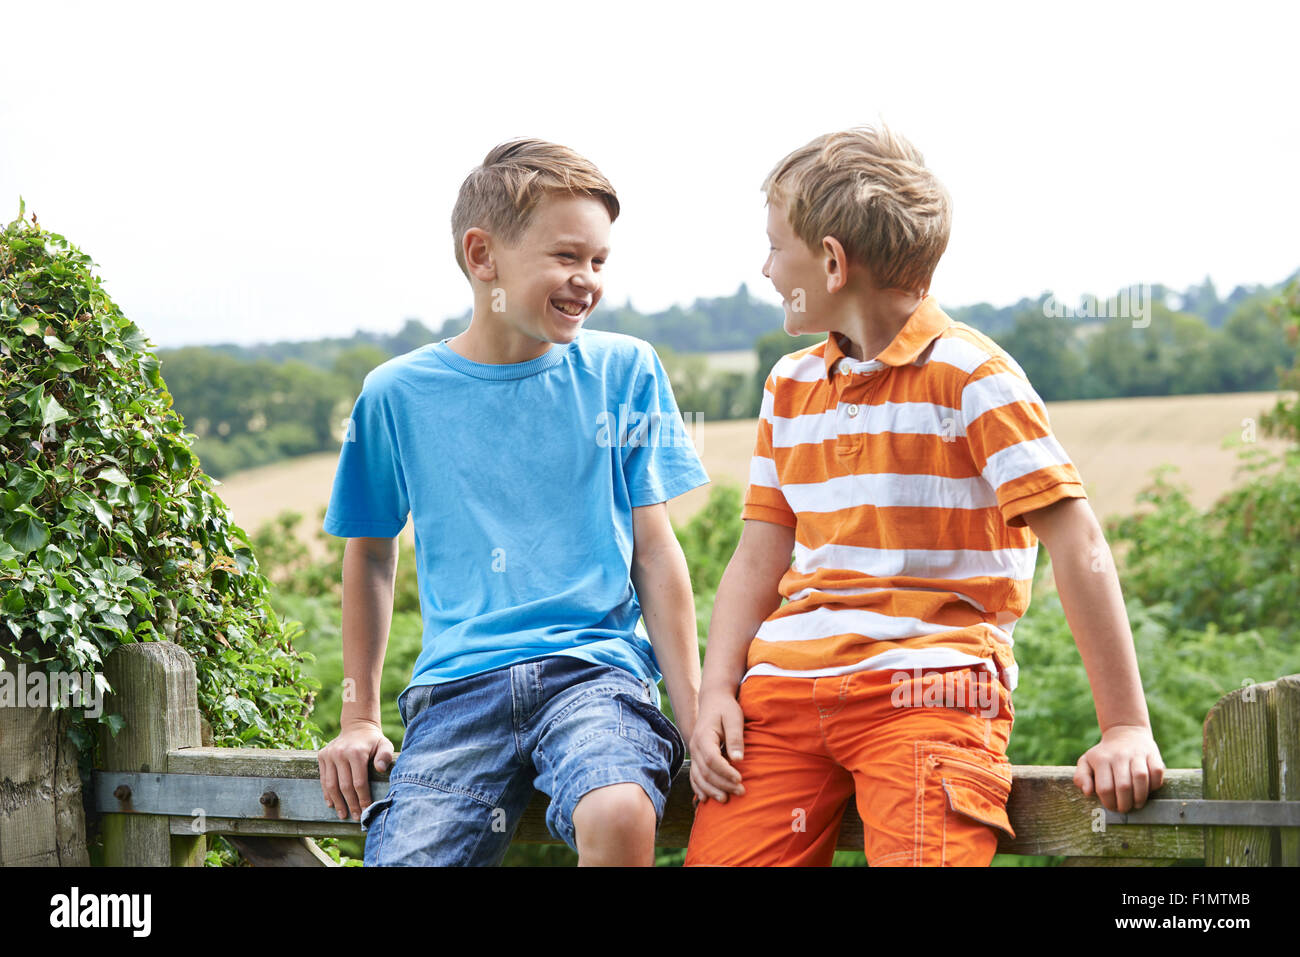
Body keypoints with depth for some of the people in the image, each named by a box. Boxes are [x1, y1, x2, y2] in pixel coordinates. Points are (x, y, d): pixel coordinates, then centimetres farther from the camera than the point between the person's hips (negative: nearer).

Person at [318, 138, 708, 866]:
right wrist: (359, 716, 18)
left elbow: (655, 550, 7)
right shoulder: (399, 395, 8)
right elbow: (371, 553, 20)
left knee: (620, 815, -32)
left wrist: (695, 712, 0)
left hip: (594, 667, -1)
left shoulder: (624, 371, 7)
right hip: (458, 683, 1)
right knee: (402, 854, -24)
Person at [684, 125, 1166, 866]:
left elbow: (1076, 544, -8)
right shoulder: (790, 385, 18)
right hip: (786, 679, 5)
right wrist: (716, 694, 1)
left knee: (921, 852, -28)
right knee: (718, 854, -12)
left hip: (929, 684, -5)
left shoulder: (968, 374, -4)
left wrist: (1127, 727, -13)